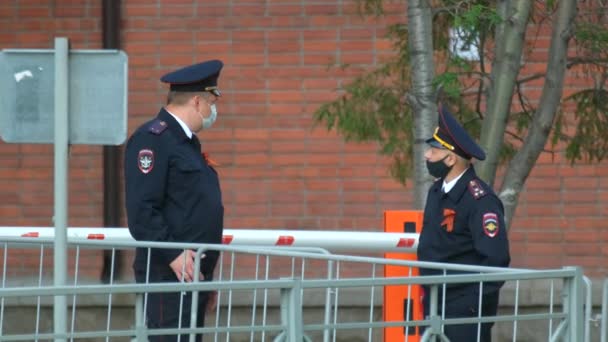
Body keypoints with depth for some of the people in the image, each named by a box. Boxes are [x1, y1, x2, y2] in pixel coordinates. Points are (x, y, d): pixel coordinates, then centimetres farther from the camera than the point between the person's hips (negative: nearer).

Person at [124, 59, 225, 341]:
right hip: (167, 275, -10)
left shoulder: (187, 141, 21)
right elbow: (141, 209, -20)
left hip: (194, 273, 10)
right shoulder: (152, 139, -11)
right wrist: (174, 255, -25)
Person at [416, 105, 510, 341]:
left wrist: (476, 303, -19)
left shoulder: (480, 200, -18)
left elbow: (496, 258, -21)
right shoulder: (437, 191, 10)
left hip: (466, 312, -9)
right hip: (434, 305, 9)